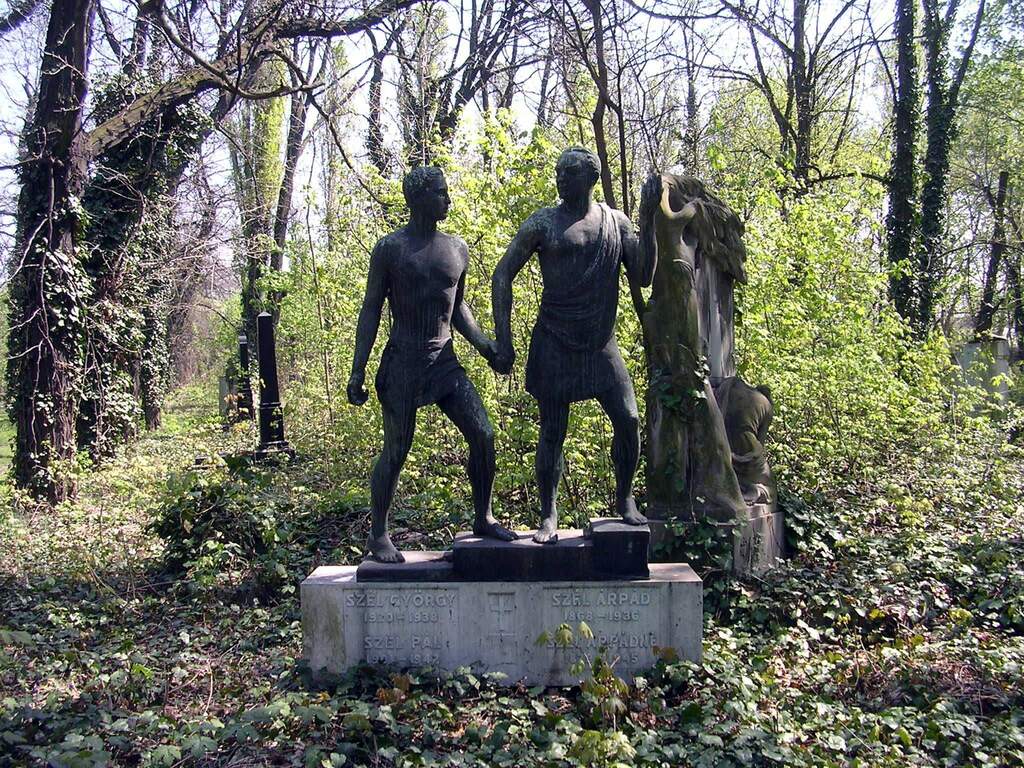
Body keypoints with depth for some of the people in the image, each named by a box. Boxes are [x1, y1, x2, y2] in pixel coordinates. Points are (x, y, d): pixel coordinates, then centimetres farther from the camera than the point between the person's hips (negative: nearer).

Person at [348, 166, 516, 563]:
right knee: (396, 451, -1)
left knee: (483, 435, -2)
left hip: (445, 360, 5)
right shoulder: (390, 247, -4)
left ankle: (483, 518, 16)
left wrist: (483, 344, 6)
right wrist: (357, 370, -7)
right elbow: (371, 309, -2)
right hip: (402, 361, -5)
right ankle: (378, 535, 16)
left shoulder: (457, 248, 10)